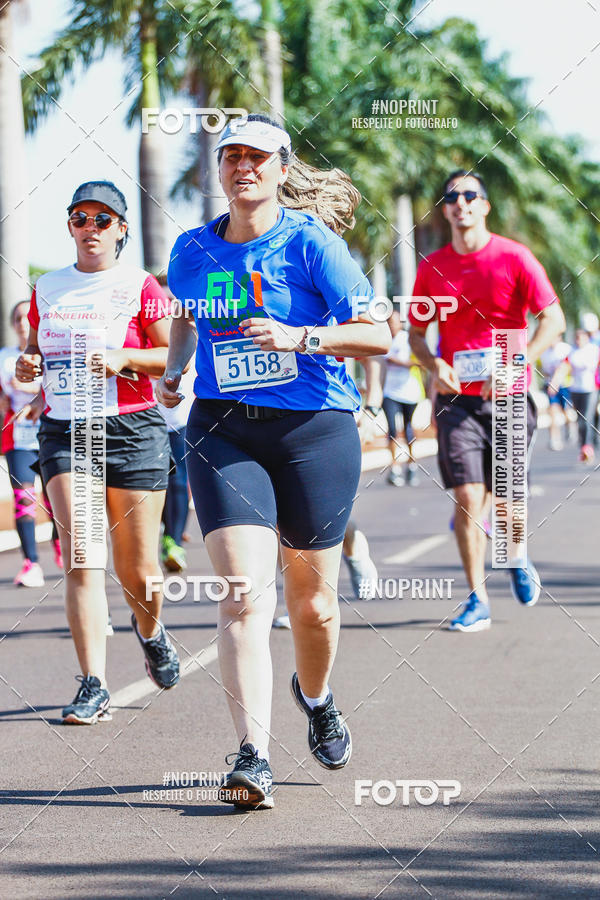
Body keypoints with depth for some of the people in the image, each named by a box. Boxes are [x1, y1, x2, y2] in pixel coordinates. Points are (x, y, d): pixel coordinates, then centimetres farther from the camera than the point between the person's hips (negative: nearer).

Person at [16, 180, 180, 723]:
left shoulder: (141, 287, 1)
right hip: (64, 432, 2)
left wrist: (124, 359, -17)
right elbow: (36, 349, 24)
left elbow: (177, 357, -2)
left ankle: (150, 630, 39)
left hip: (132, 431, -2)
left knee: (138, 572, 3)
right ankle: (94, 686, -14)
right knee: (80, 556, -14)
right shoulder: (46, 289, 12)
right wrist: (27, 366, 1)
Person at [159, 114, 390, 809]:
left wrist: (299, 338, -22)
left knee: (312, 600, 9)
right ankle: (252, 757, -21)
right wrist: (172, 371, 12)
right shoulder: (192, 251, 7)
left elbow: (377, 335, -10)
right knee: (244, 590, -16)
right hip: (222, 432, 2)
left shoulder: (310, 242, -6)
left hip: (316, 430, -1)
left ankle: (314, 696, 42)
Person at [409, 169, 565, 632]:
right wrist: (435, 365, -7)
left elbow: (553, 320, -5)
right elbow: (416, 331, 14)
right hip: (457, 398, 1)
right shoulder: (432, 268, 6)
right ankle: (477, 600, -3)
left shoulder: (514, 258, -3)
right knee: (467, 497, -10)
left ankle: (517, 557, 38)